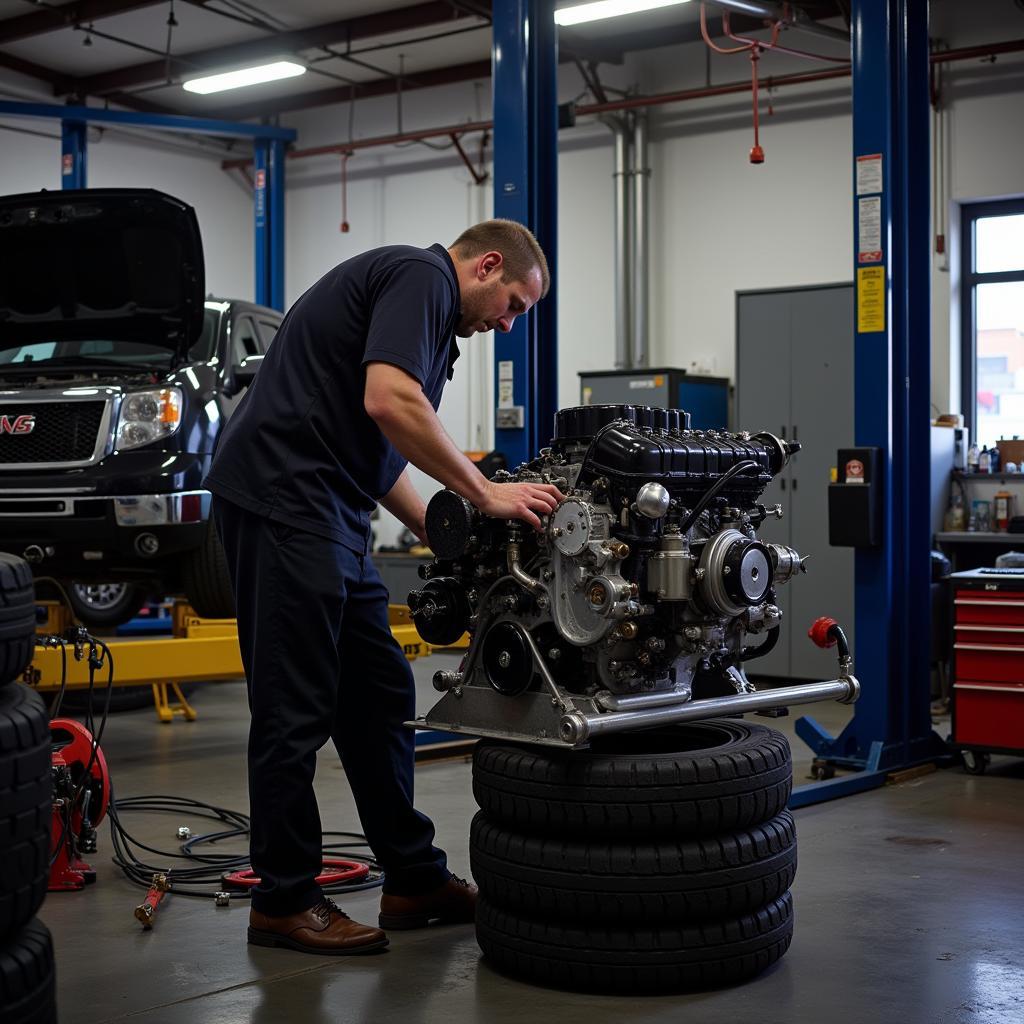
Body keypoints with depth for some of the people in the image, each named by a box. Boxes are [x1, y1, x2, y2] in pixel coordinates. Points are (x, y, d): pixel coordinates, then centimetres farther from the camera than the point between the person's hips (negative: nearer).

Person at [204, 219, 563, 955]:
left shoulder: (419, 299, 24)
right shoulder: (422, 277, -7)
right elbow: (389, 403, -23)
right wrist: (486, 494, -15)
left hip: (326, 509, 11)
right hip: (283, 500, -11)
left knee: (378, 696, 13)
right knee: (297, 709, -3)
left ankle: (413, 879, 21)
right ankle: (284, 901, 9)